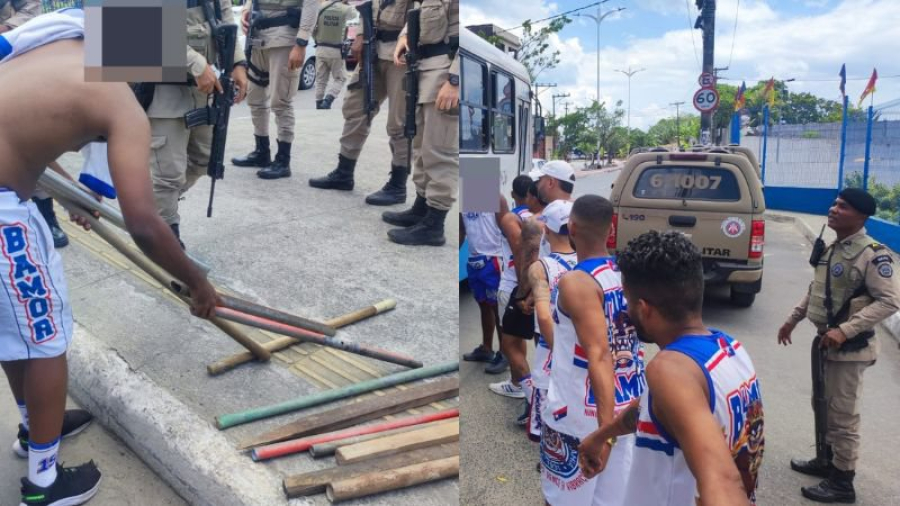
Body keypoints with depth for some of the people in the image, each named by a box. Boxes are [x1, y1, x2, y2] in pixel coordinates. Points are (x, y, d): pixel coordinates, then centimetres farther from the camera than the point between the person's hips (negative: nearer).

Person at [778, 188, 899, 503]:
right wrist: (793, 320, 19)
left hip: (850, 347, -8)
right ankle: (827, 460, 38)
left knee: (843, 416, 2)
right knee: (824, 407, 21)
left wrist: (845, 330, -27)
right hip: (825, 341, 8)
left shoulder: (872, 254, -18)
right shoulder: (831, 249, 8)